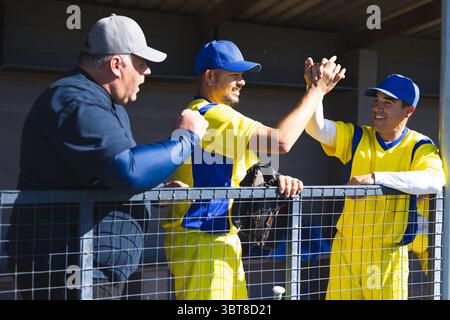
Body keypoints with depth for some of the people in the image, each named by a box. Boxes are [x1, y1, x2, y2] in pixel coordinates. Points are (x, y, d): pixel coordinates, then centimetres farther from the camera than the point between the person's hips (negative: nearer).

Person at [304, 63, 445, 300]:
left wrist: (375, 177, -35)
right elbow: (317, 128, -13)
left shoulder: (419, 147, -7)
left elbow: (435, 181, -27)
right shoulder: (355, 137, 2)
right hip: (345, 250, 3)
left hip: (388, 254, -2)